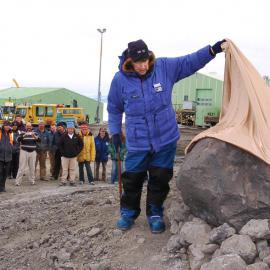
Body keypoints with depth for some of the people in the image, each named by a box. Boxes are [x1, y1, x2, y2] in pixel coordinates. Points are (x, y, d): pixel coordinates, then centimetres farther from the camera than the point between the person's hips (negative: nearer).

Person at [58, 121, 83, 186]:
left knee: (72, 169, 6)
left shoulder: (77, 137, 0)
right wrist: (62, 152, -4)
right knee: (64, 169, 4)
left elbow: (81, 145, 8)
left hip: (73, 156, 1)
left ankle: (72, 181, 13)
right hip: (65, 156, -1)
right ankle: (63, 181, 9)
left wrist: (77, 151, 1)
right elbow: (60, 145, 1)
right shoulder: (63, 136, -4)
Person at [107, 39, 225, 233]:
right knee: (132, 180, 7)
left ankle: (155, 214, 24)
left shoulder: (164, 67, -5)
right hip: (137, 142, 0)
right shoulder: (120, 79, -6)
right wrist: (115, 132, 6)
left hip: (165, 139, 1)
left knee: (160, 180, 7)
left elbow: (190, 62, 2)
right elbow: (114, 109, 8)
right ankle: (128, 212, 28)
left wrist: (213, 50, -7)